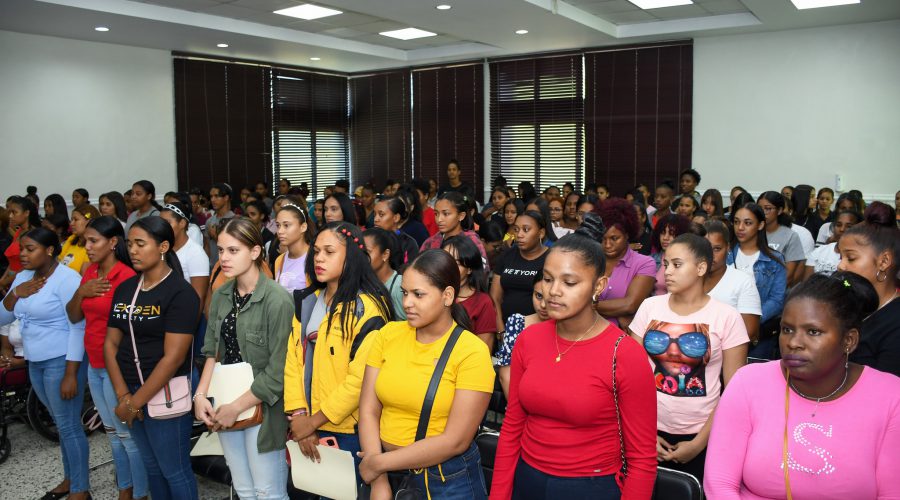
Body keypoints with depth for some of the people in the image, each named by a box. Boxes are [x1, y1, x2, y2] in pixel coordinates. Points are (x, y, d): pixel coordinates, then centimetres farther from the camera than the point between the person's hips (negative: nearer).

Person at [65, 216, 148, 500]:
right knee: (112, 432, 19)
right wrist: (81, 292, -10)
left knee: (128, 433, 3)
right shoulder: (90, 272, 7)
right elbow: (73, 317, 9)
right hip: (94, 364, 8)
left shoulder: (126, 277, -18)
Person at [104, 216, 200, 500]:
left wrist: (135, 402, -15)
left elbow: (173, 357, -19)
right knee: (151, 465, 20)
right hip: (131, 390, 6)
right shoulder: (124, 288, 7)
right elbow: (111, 343, 5)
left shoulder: (180, 293, -15)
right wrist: (123, 395, -5)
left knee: (174, 471, 6)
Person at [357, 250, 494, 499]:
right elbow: (368, 410, -4)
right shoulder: (388, 334, -3)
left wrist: (380, 463, -14)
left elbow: (455, 441, -19)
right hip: (387, 471, 3)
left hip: (448, 478, -3)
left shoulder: (472, 352, -16)